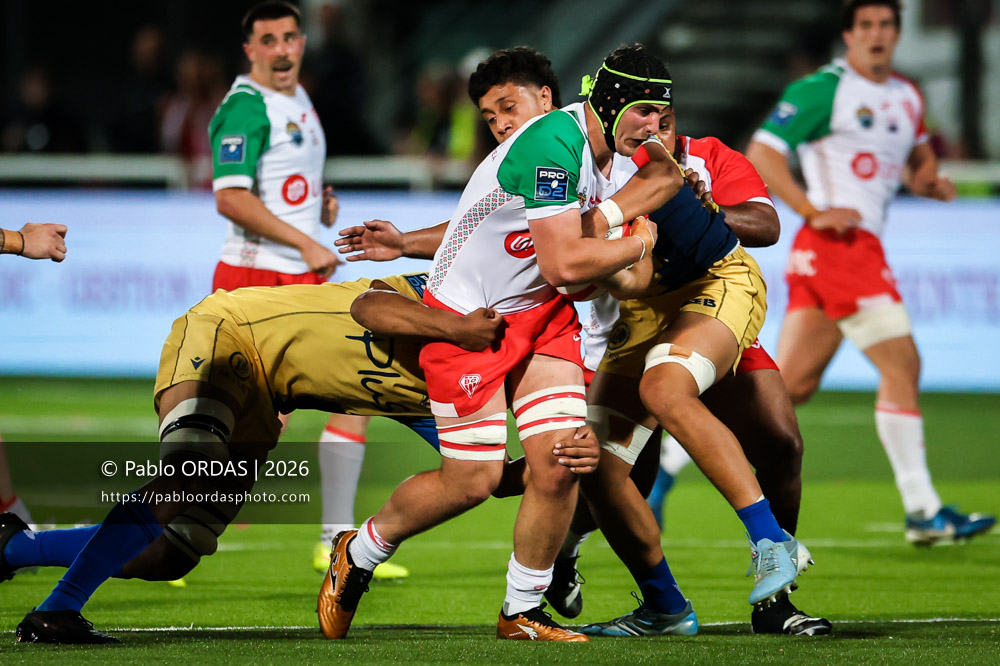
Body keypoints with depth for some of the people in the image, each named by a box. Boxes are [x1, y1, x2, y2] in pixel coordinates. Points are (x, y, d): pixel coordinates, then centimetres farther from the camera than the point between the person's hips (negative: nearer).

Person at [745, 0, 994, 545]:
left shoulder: (907, 99, 17)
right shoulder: (825, 89, -8)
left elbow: (917, 159, 32)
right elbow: (761, 152, -10)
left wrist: (928, 181, 8)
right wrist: (814, 211, -17)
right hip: (840, 244, -9)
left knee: (793, 383, 7)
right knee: (902, 367, -9)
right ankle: (922, 512, -6)